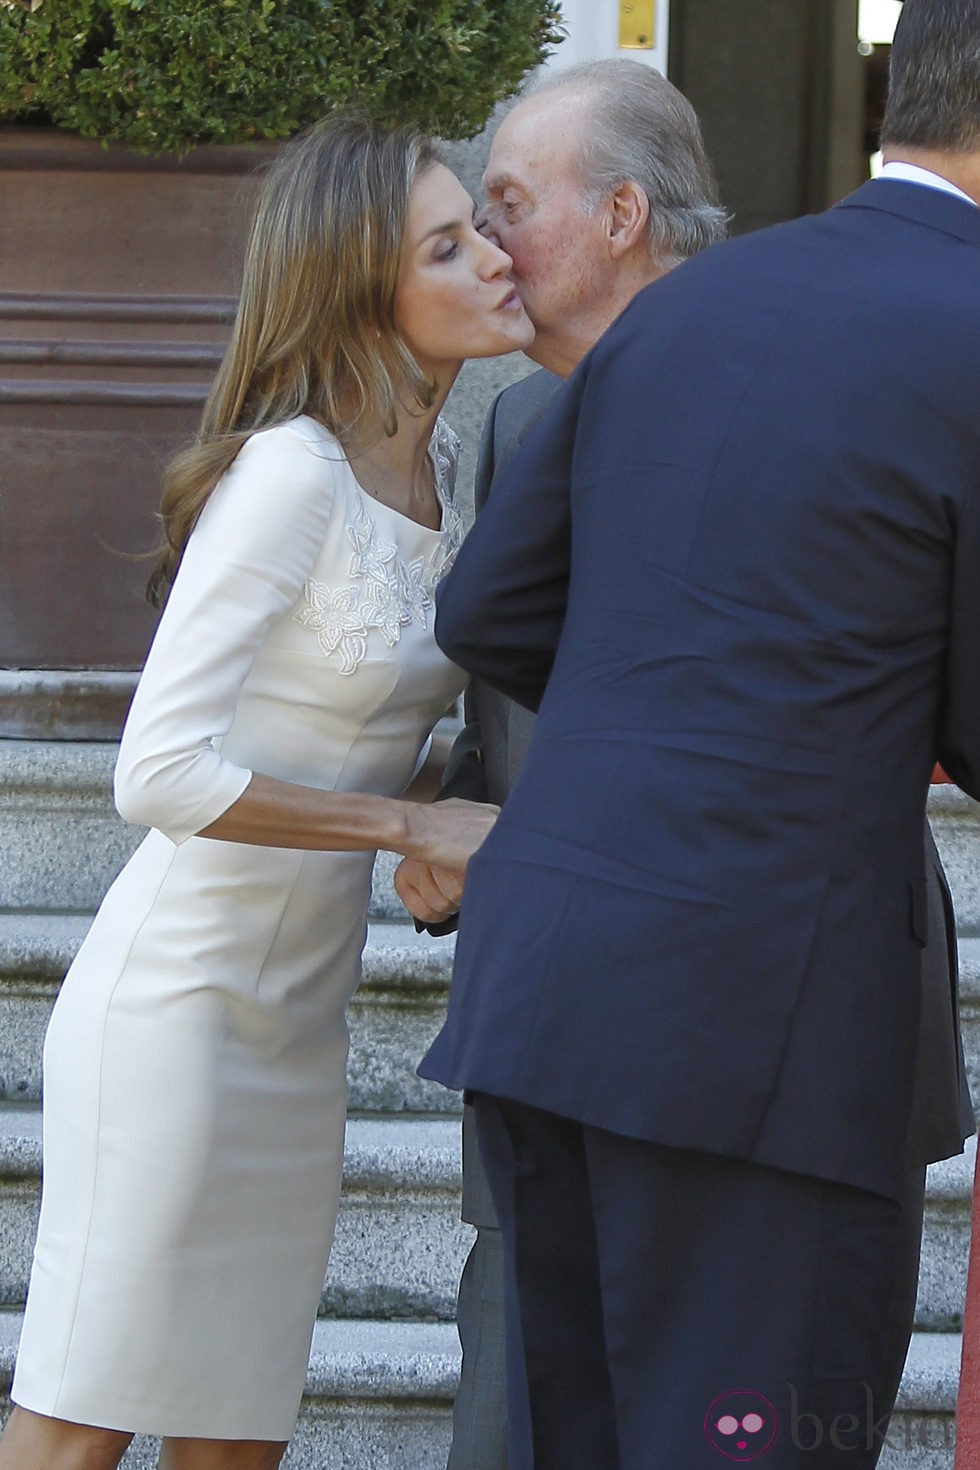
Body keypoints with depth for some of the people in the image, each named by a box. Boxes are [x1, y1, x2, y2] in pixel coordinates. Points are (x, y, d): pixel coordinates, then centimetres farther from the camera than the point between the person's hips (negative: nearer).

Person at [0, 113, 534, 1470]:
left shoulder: (442, 466, 8)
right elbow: (163, 772, -24)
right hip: (178, 991, -8)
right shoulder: (288, 473, -18)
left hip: (298, 1013, 8)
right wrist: (413, 825, -17)